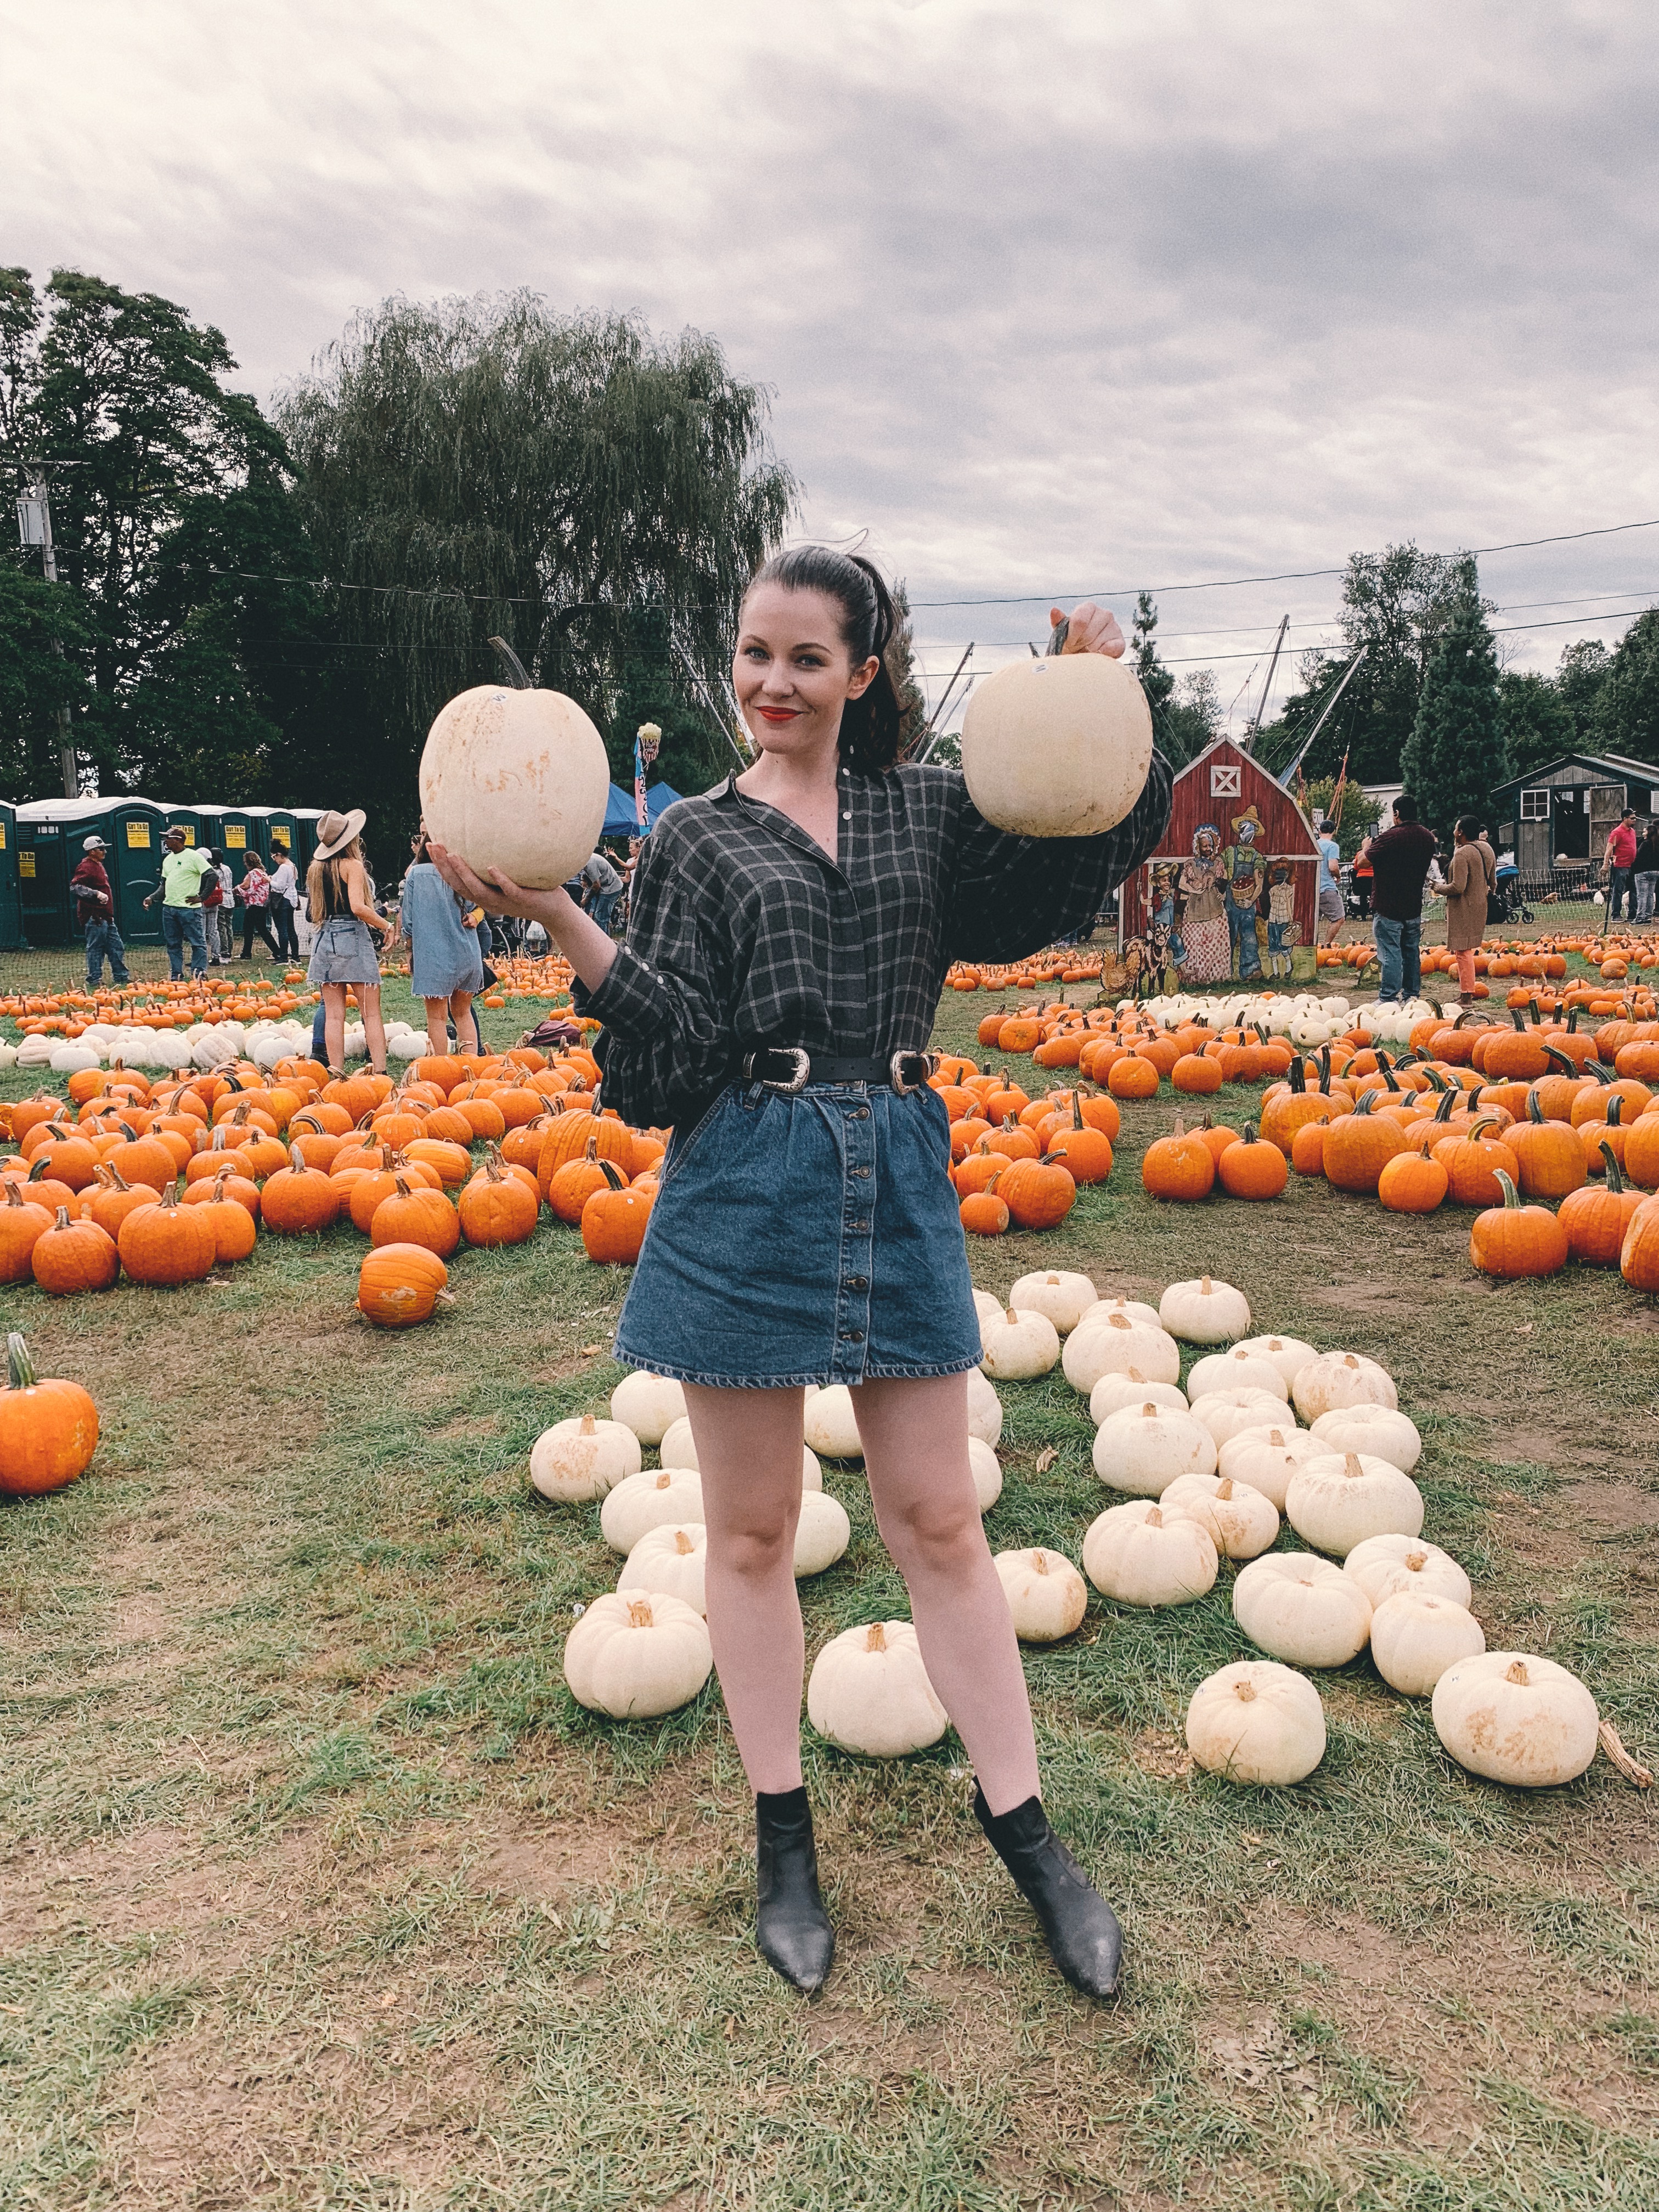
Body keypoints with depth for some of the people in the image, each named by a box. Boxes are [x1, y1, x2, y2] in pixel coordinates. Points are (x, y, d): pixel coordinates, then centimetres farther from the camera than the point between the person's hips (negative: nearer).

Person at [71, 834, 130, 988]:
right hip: (94, 916, -10)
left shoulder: (99, 866, 19)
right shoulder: (86, 867, -12)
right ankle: (94, 981, 0)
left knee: (117, 947, 11)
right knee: (95, 949, -5)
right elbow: (75, 886, -24)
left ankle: (121, 977, 17)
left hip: (105, 917, 10)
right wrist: (97, 894, -30)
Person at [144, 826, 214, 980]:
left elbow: (214, 876, -12)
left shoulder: (194, 857, -7)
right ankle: (175, 976, 16)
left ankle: (199, 975, -2)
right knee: (173, 944, 10)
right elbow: (164, 884, 23)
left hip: (189, 908, -8)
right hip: (168, 908, 8)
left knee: (197, 943, -4)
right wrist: (152, 898, 8)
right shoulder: (168, 859, 16)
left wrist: (201, 897, -12)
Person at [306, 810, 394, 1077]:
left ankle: (336, 1073, 4)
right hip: (353, 938, -6)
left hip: (326, 940, 6)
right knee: (371, 1013, -2)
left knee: (333, 1014, 5)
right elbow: (358, 907, -20)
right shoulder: (352, 865, -9)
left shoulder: (316, 869, 11)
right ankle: (380, 1071, -6)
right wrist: (385, 925, -10)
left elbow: (314, 911, 18)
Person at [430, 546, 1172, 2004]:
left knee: (938, 1520, 9)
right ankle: (784, 1840, 28)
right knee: (753, 1529, 9)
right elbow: (675, 1048, -7)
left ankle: (1026, 1832, 24)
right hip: (748, 1190, -1)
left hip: (900, 1183, 1)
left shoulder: (928, 810, 9)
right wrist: (556, 919, -18)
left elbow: (1089, 855, 6)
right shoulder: (698, 838, 3)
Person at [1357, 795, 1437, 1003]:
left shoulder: (1391, 837, -18)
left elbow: (1363, 861, -13)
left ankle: (1388, 998, -3)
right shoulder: (1427, 837, 5)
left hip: (1389, 908, -6)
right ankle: (1411, 996, 21)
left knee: (1391, 953, -4)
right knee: (1412, 952, 14)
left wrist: (1366, 846, 10)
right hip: (1414, 907, 7)